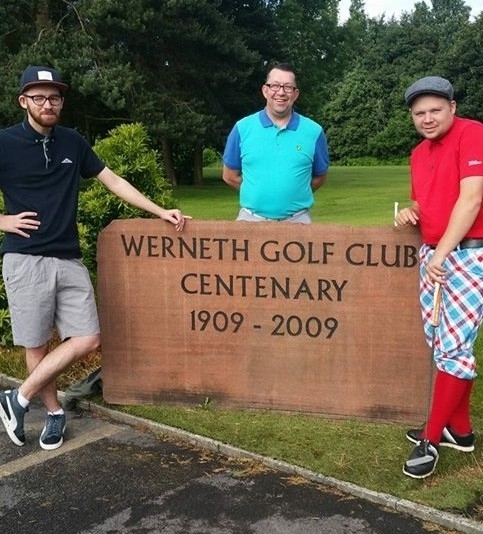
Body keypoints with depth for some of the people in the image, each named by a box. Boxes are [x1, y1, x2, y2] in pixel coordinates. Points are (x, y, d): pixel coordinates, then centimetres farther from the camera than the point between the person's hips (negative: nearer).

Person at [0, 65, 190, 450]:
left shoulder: (72, 142, 11)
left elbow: (114, 181, 15)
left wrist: (160, 211, 11)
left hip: (69, 259, 4)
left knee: (87, 340, -2)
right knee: (37, 344, 2)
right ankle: (54, 412, 23)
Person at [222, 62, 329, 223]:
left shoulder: (313, 131, 2)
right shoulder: (243, 128, 2)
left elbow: (319, 177, 14)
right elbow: (230, 176, 10)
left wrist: (294, 194, 6)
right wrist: (259, 192, 9)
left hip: (297, 220, 0)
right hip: (251, 218, 0)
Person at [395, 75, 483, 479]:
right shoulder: (418, 154, 16)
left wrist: (442, 252, -17)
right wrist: (411, 212, 5)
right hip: (432, 256, 8)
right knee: (442, 345, 10)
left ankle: (432, 438, 2)